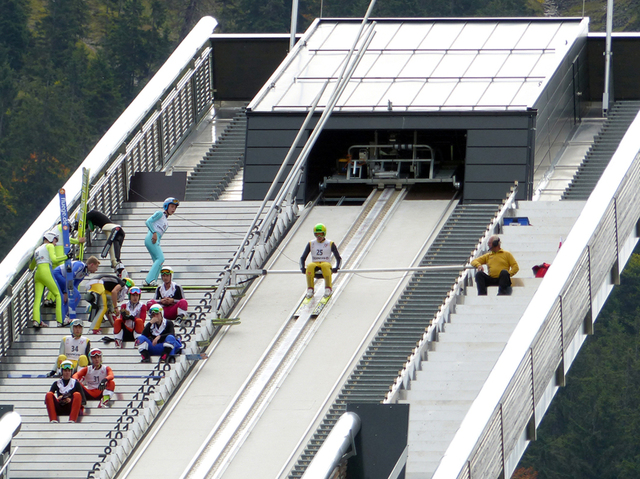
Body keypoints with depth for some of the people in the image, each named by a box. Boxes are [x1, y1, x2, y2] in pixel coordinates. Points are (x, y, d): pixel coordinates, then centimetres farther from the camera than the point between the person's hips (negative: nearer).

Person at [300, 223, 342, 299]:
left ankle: (328, 289, -34)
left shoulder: (330, 244, 8)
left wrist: (336, 268, -15)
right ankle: (310, 289, -31)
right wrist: (302, 268, -9)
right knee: (310, 266, -35)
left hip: (326, 264, -2)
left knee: (325, 266, -39)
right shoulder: (311, 244, 13)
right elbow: (303, 258, 12)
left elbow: (338, 258, 6)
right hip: (315, 265, 2)